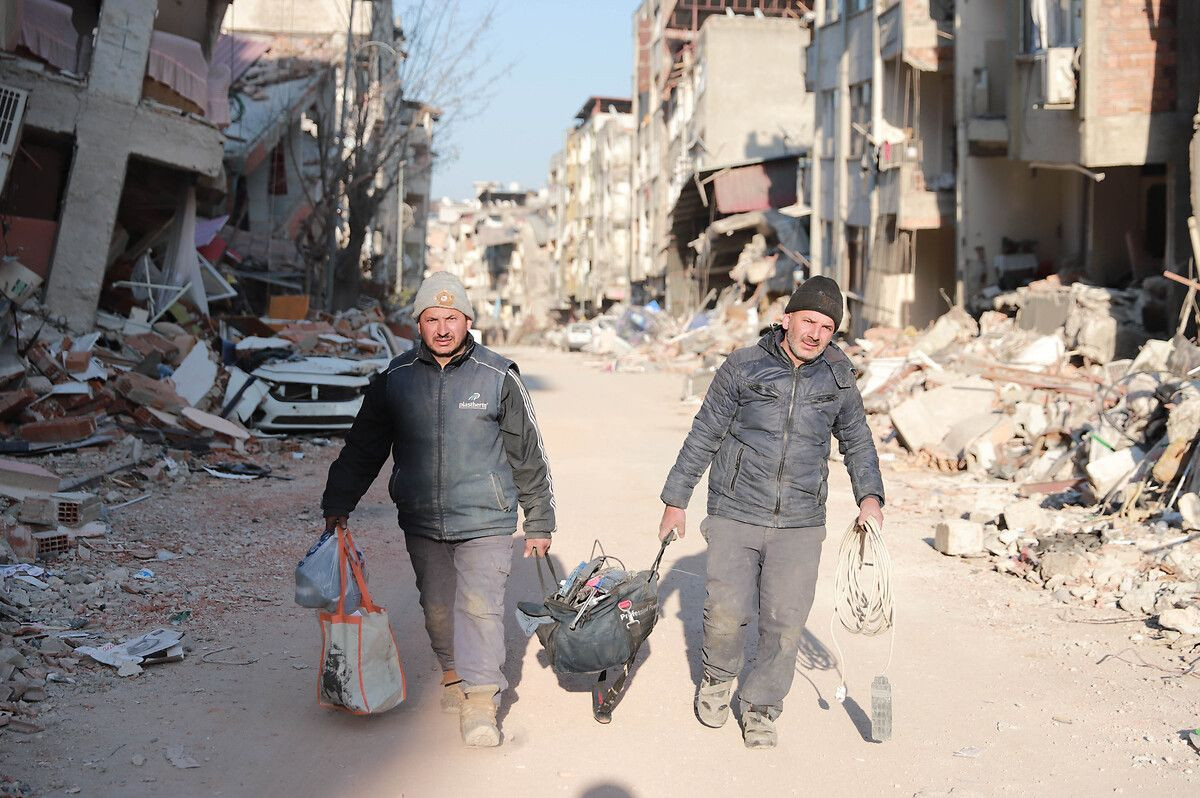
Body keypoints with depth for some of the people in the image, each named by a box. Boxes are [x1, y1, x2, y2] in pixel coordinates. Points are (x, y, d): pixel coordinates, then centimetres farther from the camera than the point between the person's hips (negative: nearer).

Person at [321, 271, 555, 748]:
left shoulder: (498, 377, -4)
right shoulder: (395, 379, 1)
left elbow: (528, 456, 3)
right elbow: (362, 449, 12)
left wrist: (539, 523, 5)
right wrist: (337, 504, 8)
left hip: (485, 521, -3)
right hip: (421, 522, 3)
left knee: (480, 606, -11)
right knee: (437, 607, 13)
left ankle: (480, 702, -4)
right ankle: (453, 672, 37)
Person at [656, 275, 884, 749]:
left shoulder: (838, 377, 6)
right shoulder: (743, 368, -2)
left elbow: (857, 442, 19)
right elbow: (703, 437, 4)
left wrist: (870, 495, 4)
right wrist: (676, 500, 6)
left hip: (800, 524, 2)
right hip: (735, 515, -2)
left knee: (786, 622, 1)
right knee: (727, 611, -8)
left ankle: (761, 709, 21)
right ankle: (717, 676, 25)